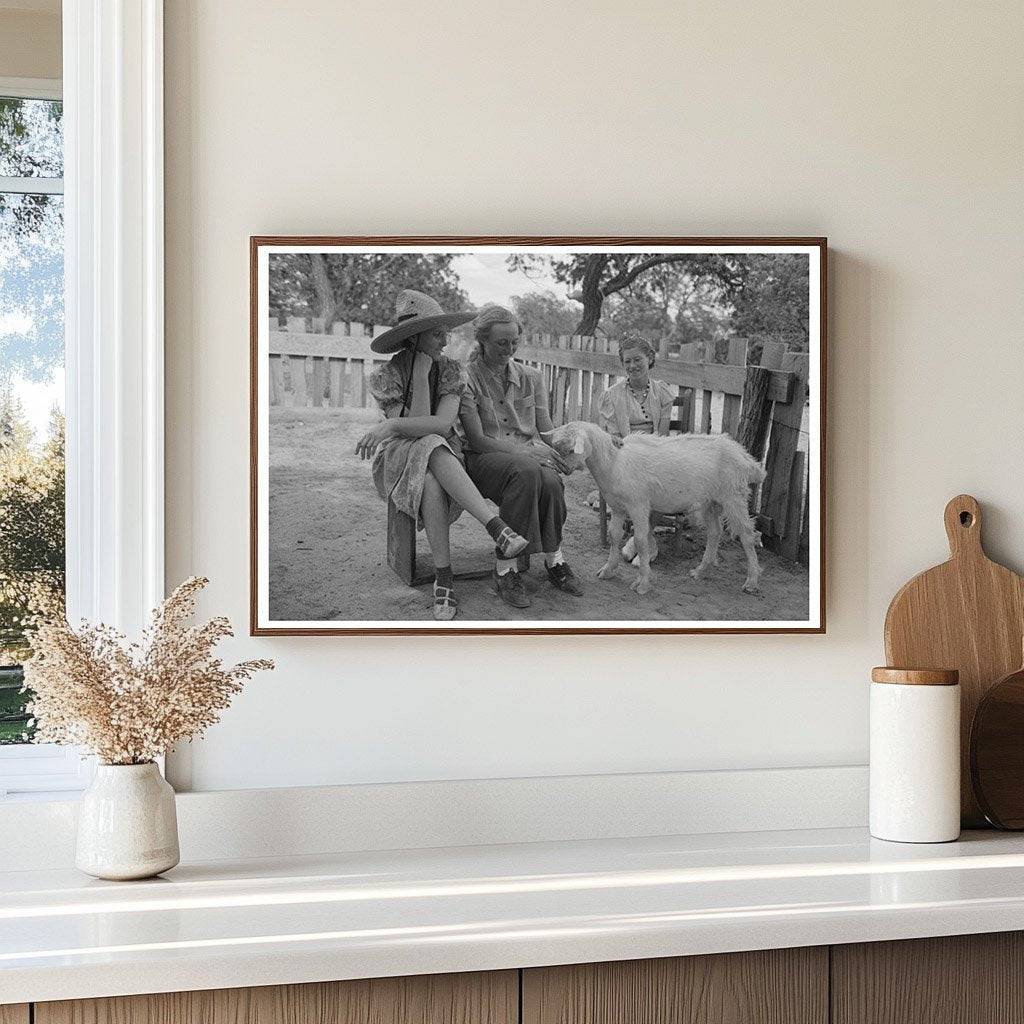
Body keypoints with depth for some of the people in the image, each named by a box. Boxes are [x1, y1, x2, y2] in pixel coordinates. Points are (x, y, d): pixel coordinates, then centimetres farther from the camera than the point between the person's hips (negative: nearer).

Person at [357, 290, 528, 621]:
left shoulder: (451, 370, -1)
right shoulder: (387, 376, -7)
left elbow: (443, 423, -17)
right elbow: (419, 430, -17)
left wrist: (391, 426, -26)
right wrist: (421, 376, -20)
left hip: (440, 457, 2)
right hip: (399, 458, -2)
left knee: (432, 485, -38)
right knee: (433, 448, -38)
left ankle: (444, 579, -40)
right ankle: (497, 528, -48)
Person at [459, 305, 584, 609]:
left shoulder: (530, 377, 12)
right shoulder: (466, 378, -3)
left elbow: (546, 430, 12)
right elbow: (477, 439, -11)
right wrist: (527, 452, -21)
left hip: (529, 456, 4)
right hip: (483, 459, -4)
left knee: (550, 481, -33)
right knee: (526, 472, -38)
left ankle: (554, 560, -16)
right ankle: (505, 569, -33)